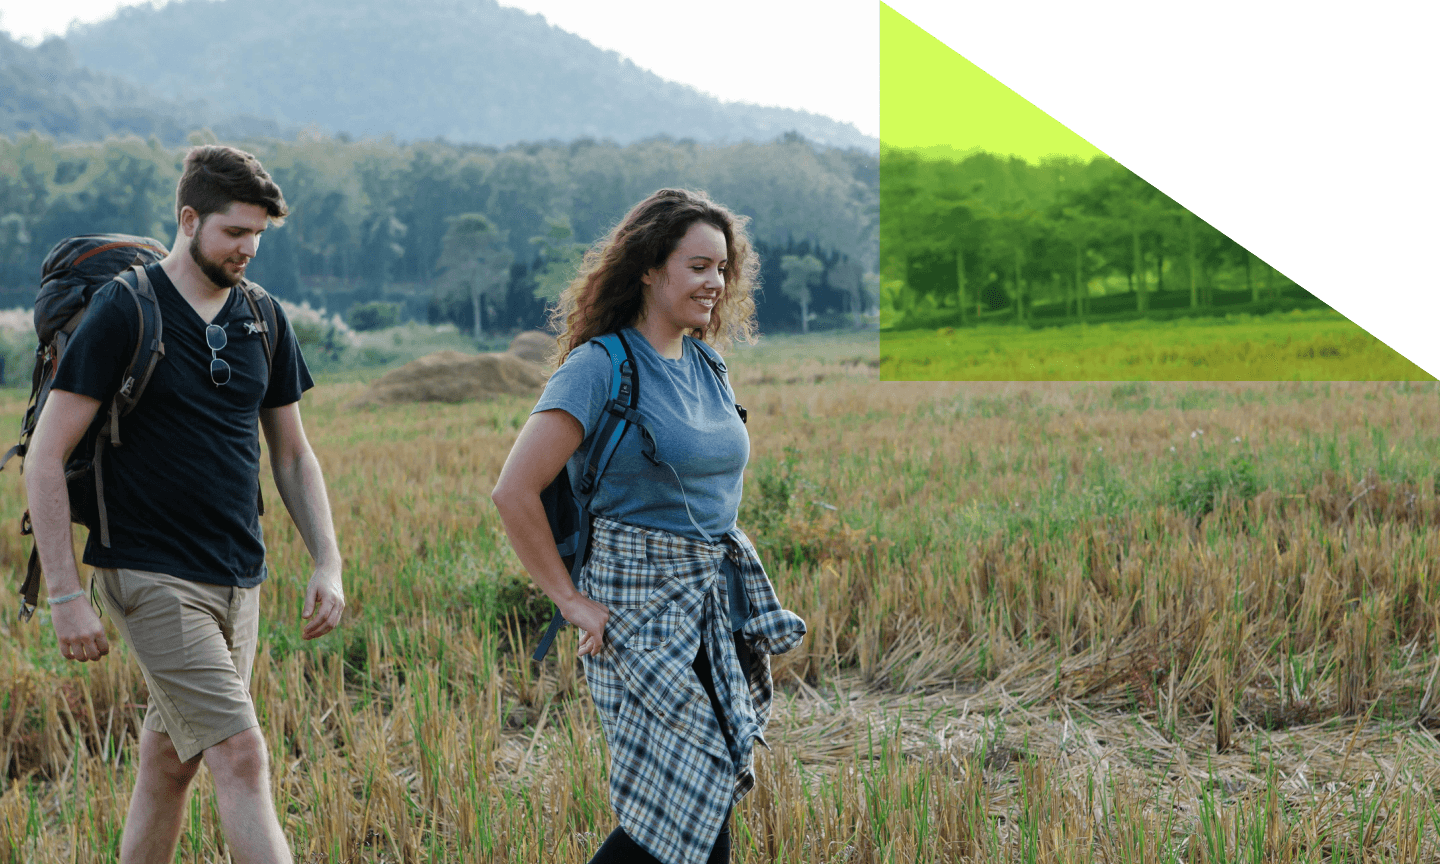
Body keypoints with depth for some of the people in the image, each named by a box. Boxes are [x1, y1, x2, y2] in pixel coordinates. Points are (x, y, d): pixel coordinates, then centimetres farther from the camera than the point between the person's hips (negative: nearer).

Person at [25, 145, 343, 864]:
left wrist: (327, 563, 6)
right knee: (241, 757, -14)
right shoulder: (122, 312, -8)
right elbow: (45, 457, -8)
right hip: (154, 578, -6)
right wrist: (64, 593, -14)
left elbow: (292, 456, 18)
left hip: (239, 581, 6)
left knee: (169, 764, 12)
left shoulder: (263, 321, 10)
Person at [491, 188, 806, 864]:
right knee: (687, 795, -12)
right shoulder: (599, 367, -12)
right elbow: (513, 492, -17)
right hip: (640, 604, -7)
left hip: (716, 602, 7)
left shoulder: (707, 365, 11)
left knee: (711, 792, 6)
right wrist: (570, 600, -13)